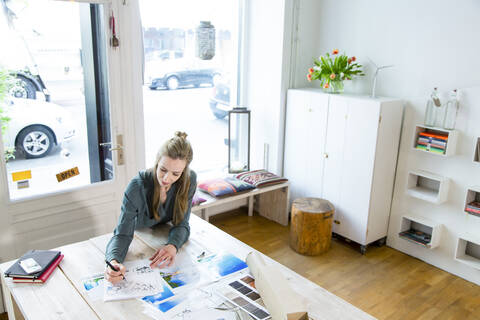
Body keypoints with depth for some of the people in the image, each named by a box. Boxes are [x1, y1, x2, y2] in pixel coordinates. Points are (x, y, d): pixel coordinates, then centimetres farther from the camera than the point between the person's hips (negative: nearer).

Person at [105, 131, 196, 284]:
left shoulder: (189, 180, -21)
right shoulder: (137, 186, -30)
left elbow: (181, 224, -17)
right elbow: (122, 233, -29)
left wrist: (173, 246, -39)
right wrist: (114, 262, -50)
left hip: (164, 238, 0)